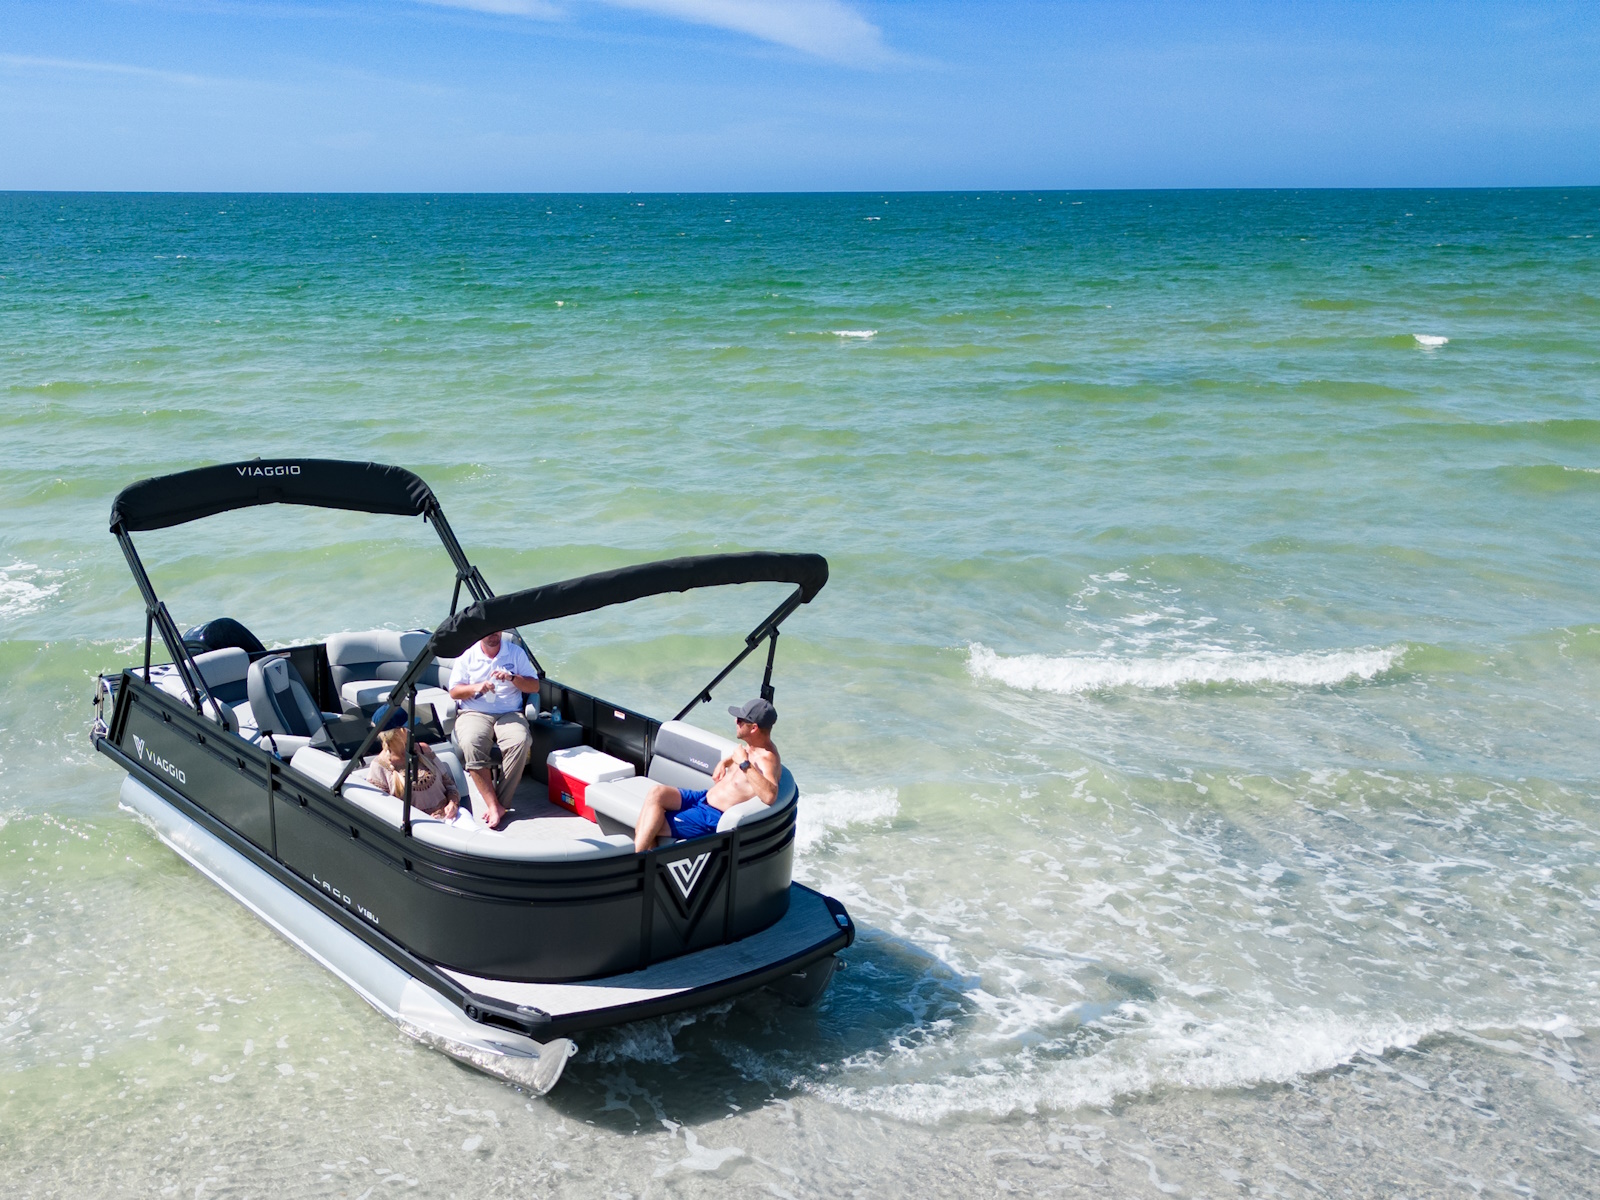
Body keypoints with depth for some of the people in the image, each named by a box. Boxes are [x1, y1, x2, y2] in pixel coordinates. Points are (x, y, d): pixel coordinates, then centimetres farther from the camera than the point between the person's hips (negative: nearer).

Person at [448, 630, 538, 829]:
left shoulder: (516, 653, 12)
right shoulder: (467, 655, 11)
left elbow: (534, 687, 9)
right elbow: (454, 692, 8)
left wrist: (512, 678, -9)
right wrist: (476, 688, -11)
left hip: (509, 713, 0)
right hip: (473, 713, 0)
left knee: (520, 742, -34)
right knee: (471, 744, -35)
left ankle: (499, 804, -26)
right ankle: (493, 804, -32)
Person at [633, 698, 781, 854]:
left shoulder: (767, 759, -23)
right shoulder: (751, 747, 6)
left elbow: (769, 796, -42)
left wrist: (745, 764, -37)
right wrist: (725, 761, 11)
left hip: (714, 818, -9)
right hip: (704, 798, 9)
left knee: (651, 827, -11)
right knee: (657, 792, -10)